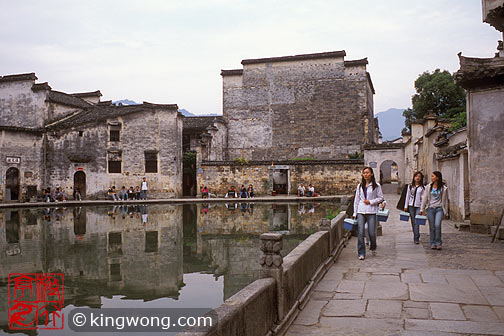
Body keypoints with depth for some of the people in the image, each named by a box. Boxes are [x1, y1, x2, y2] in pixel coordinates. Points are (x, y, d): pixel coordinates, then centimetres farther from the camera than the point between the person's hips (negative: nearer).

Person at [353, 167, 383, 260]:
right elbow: (356, 199, 13)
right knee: (360, 233, -5)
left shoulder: (376, 185, 2)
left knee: (372, 233, -1)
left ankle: (373, 248, 30)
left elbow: (380, 198, 4)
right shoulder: (360, 186, 11)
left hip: (371, 211, -2)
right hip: (361, 211, 2)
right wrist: (355, 213, 10)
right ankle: (361, 253, 3)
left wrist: (370, 202, -10)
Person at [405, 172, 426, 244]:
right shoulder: (410, 186, 8)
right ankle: (416, 236, 20)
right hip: (411, 206, 3)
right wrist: (406, 206, 7)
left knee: (417, 222, -11)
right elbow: (407, 196, 11)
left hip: (418, 206, -3)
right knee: (413, 222, 7)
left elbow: (423, 198, 1)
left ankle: (416, 238, -10)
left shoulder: (423, 187, 2)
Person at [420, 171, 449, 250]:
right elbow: (425, 198, 9)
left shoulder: (444, 188, 1)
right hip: (430, 208, 2)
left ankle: (438, 243, -4)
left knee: (437, 225, -16)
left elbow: (445, 200, 7)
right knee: (432, 226, 3)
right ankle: (433, 243, 13)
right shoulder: (428, 187, 7)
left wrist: (446, 212, 8)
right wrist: (422, 209, 6)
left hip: (439, 208, -2)